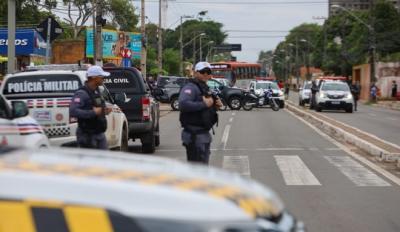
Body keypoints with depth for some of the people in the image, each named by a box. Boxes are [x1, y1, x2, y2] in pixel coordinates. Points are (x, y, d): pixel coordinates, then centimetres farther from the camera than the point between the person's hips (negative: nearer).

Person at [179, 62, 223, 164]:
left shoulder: (205, 88, 19)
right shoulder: (190, 87, -12)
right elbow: (183, 104, -30)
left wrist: (216, 105, 9)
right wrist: (204, 104, -26)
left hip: (204, 132, 10)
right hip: (194, 135, -10)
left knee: (204, 164, 18)